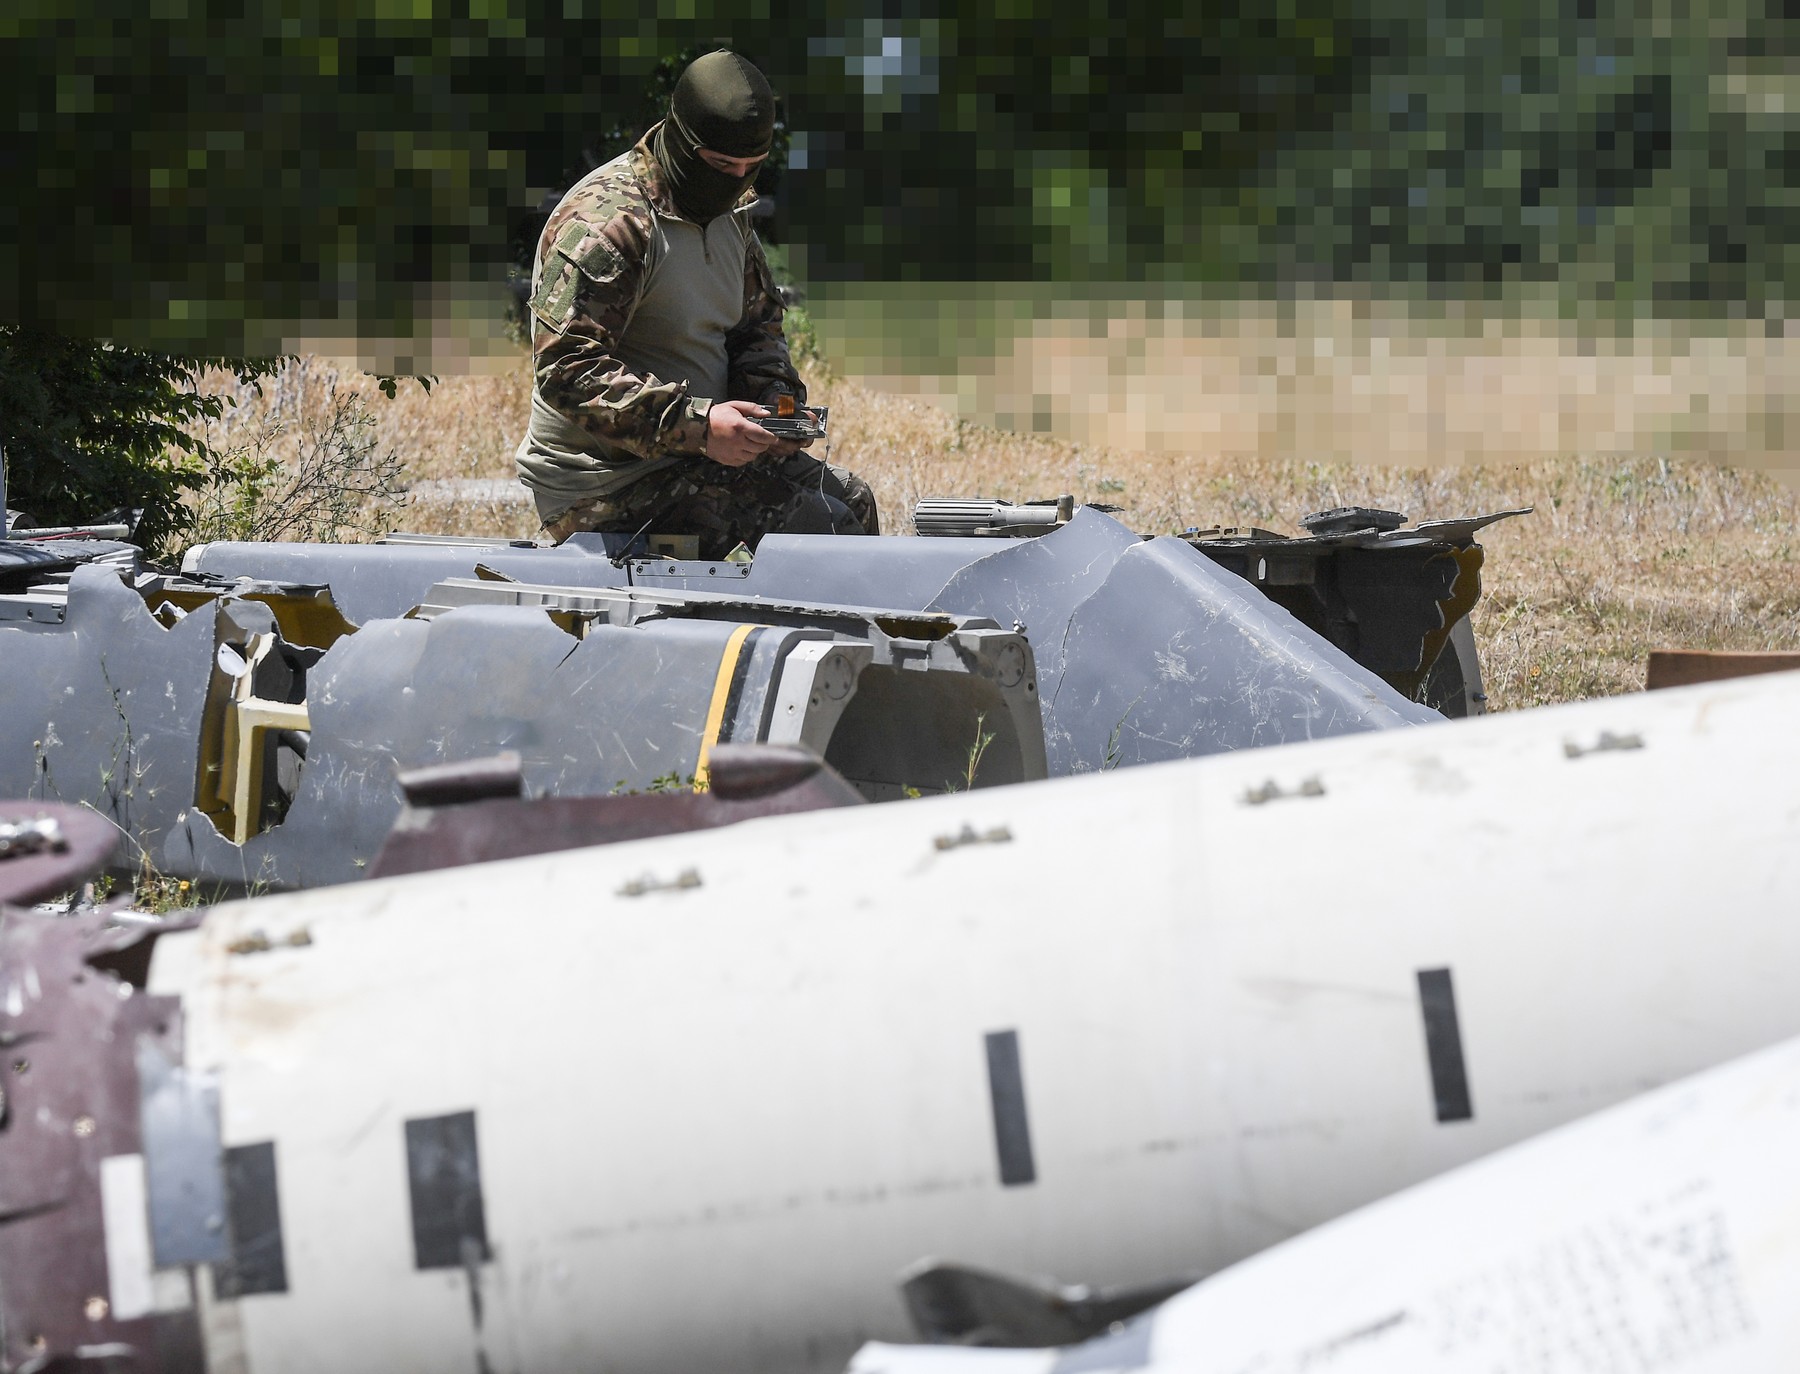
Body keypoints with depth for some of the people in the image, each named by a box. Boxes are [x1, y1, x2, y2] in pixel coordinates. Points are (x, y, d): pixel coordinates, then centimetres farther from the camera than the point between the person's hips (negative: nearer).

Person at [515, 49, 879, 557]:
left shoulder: (727, 209, 9)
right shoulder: (604, 225, -21)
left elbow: (758, 322, 22)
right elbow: (567, 372, -27)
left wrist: (774, 398, 0)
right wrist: (696, 424, -33)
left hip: (696, 444, 10)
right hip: (608, 484, -10)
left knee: (850, 499, 13)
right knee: (822, 528, -19)